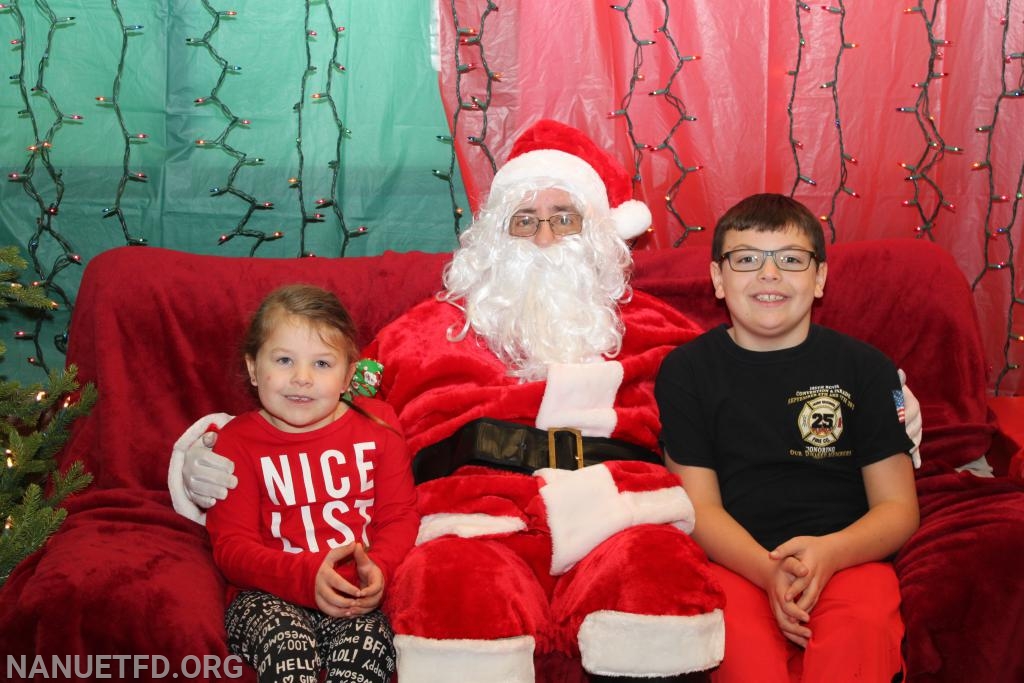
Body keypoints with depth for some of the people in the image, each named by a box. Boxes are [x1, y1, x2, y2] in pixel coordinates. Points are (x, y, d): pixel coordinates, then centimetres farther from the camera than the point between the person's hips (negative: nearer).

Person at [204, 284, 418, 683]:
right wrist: (306, 576, -23)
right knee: (286, 643, -34)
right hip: (271, 594, -1)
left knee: (365, 642, -31)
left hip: (357, 592, 1)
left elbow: (399, 515, 7)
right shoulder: (237, 441, 1)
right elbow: (231, 545, -5)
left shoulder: (376, 427, 6)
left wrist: (379, 568, -17)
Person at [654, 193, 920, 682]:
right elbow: (699, 505, 2)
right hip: (735, 561, 0)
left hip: (847, 556, 1)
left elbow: (898, 507, 6)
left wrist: (827, 552, -16)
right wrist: (767, 570, -18)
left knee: (863, 624, -34)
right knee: (737, 635, -34)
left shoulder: (865, 367, 9)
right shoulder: (686, 370, 8)